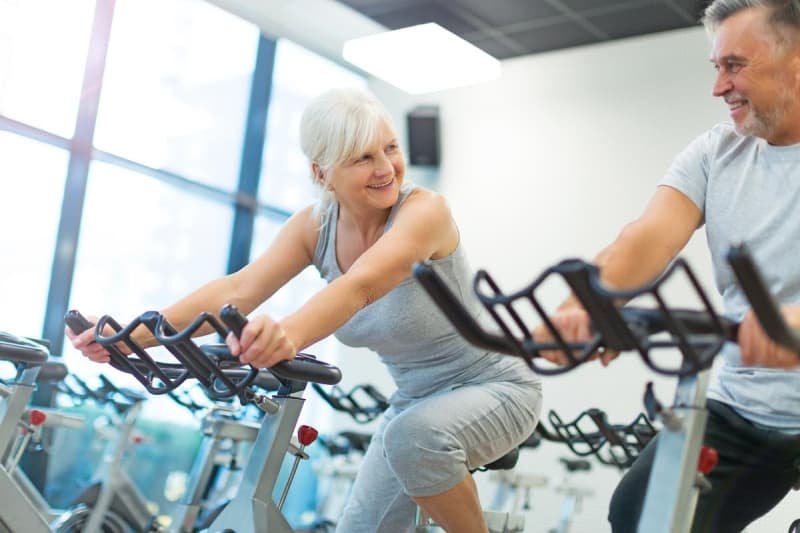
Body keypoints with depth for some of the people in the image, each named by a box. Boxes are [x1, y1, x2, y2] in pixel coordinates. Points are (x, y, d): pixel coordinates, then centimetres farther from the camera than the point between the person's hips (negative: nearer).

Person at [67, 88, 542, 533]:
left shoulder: (424, 209, -26)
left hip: (495, 387, -6)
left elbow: (361, 285, -45)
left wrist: (289, 335, -65)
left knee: (414, 437, -35)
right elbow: (238, 289, -22)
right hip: (415, 398, 6)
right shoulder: (315, 226, -9)